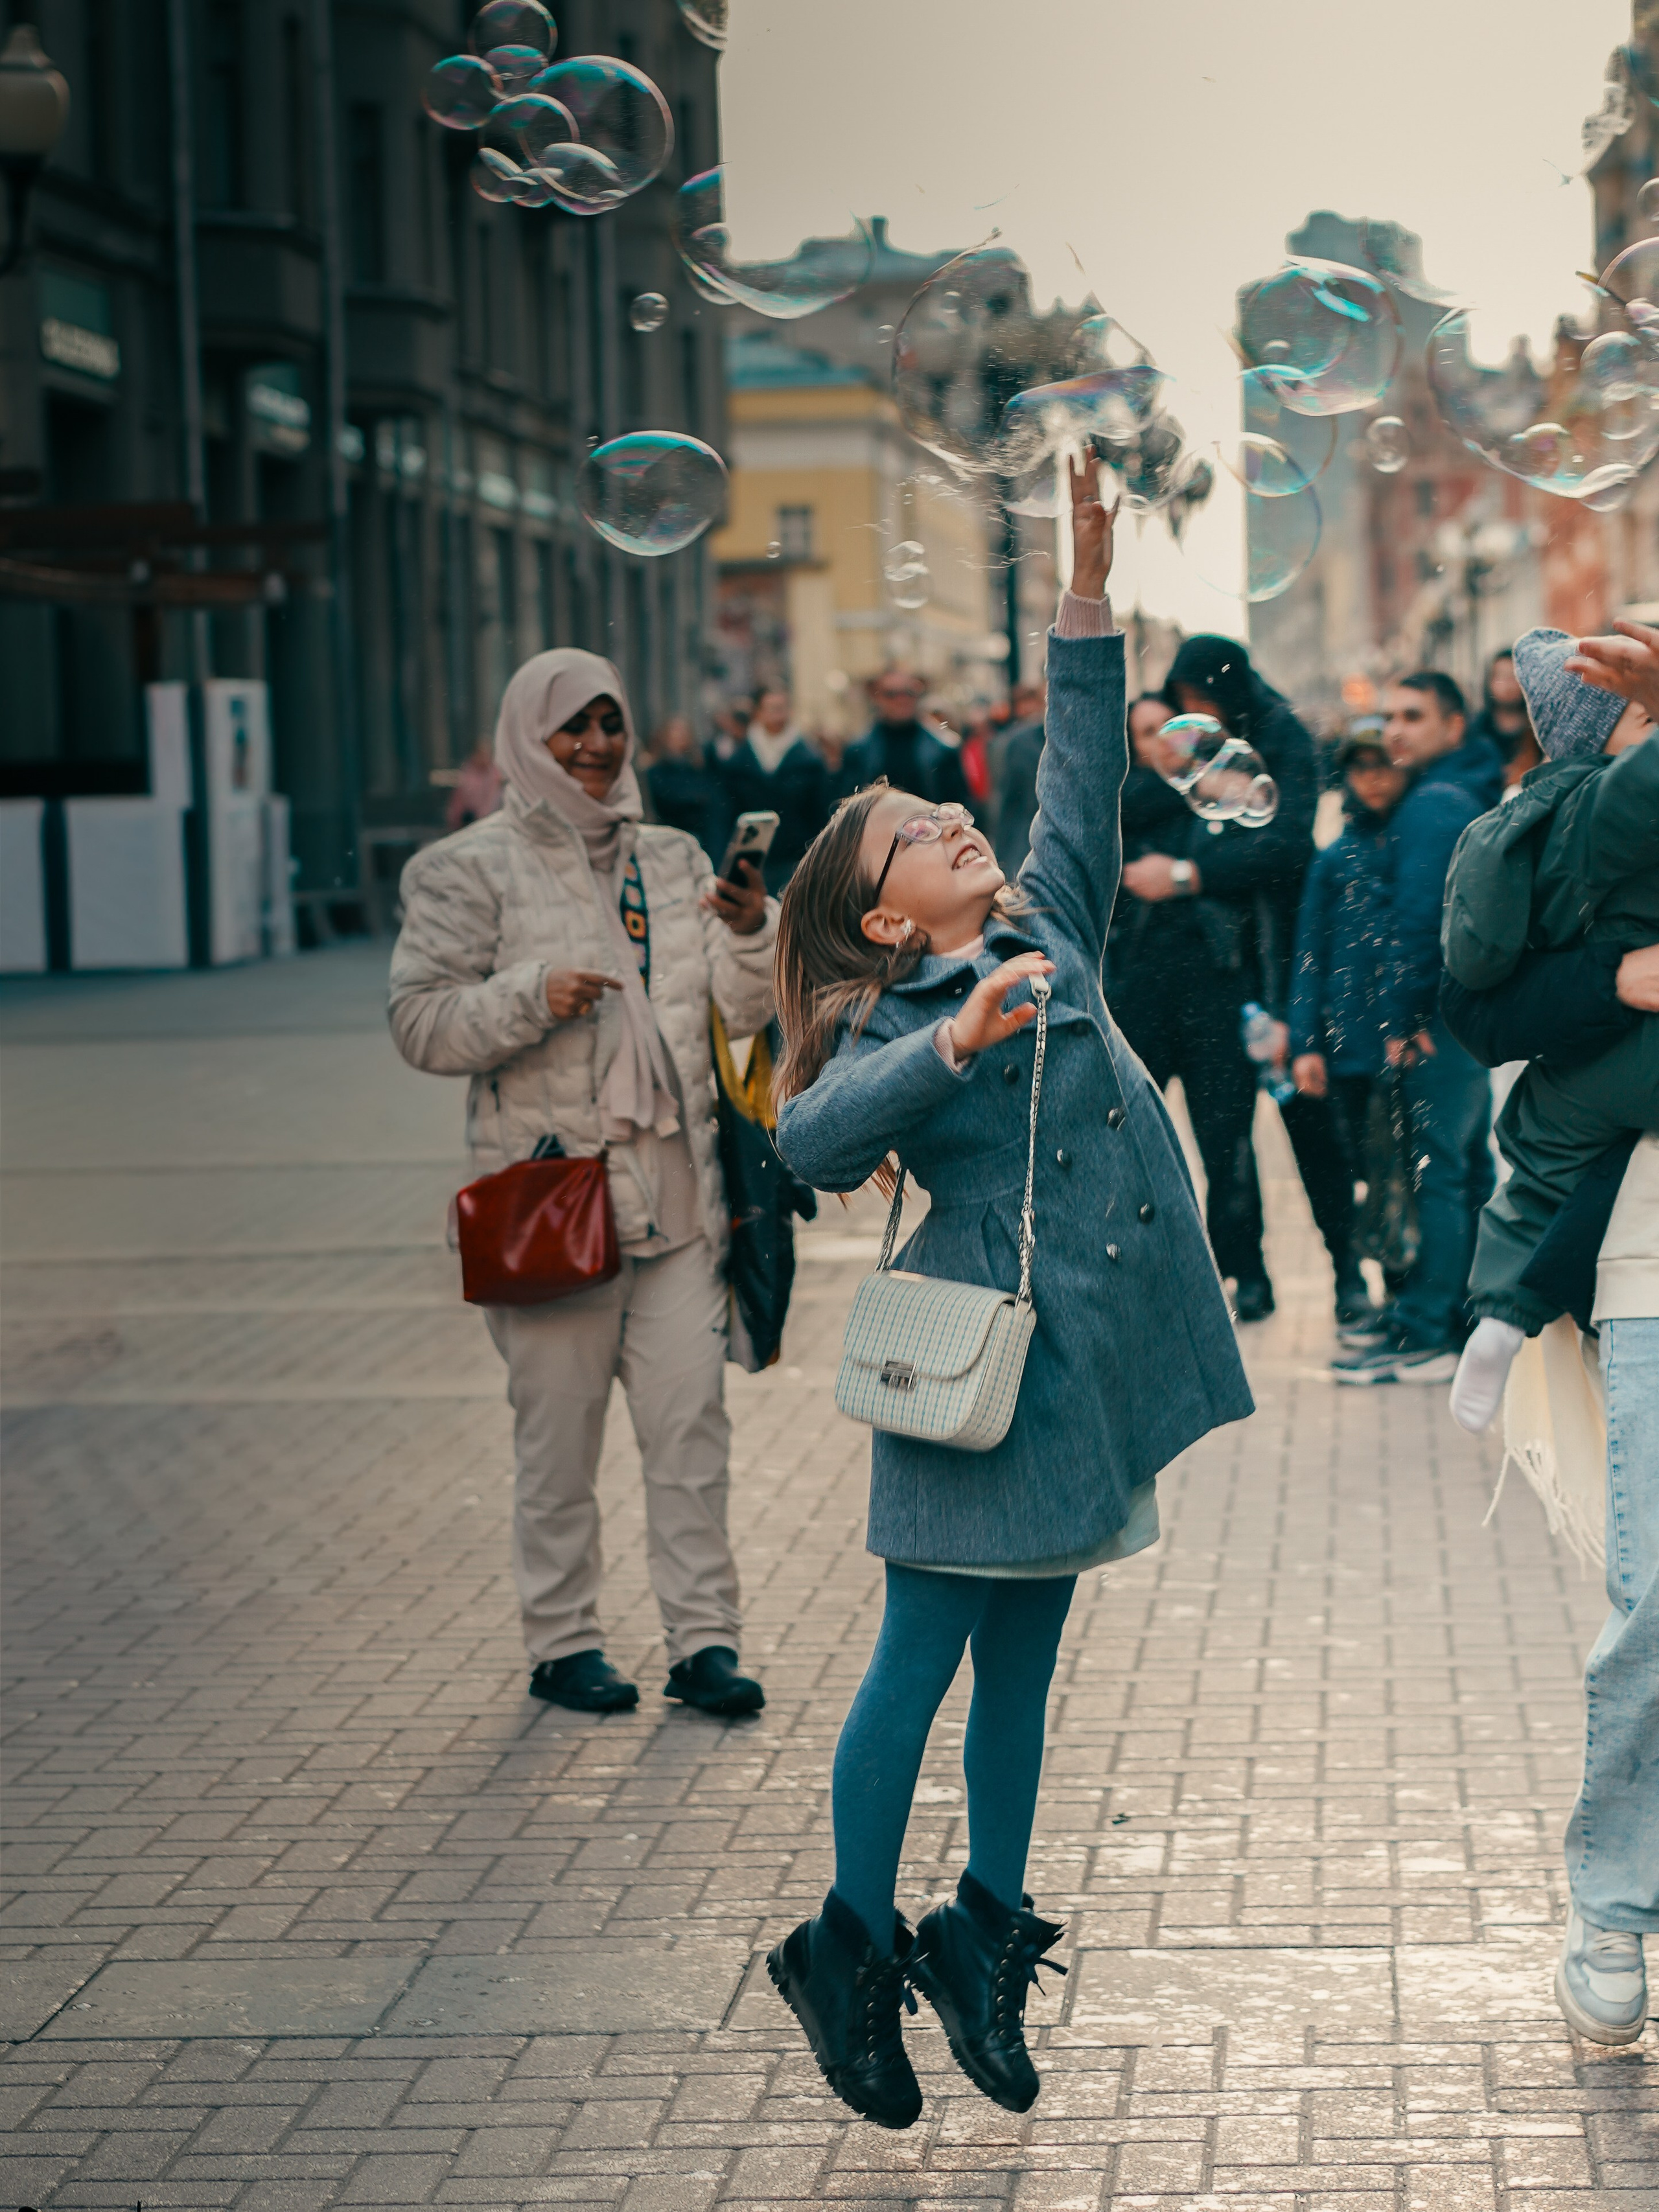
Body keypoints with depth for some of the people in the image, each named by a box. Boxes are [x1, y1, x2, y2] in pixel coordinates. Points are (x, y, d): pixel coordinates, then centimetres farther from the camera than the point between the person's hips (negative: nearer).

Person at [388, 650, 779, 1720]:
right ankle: (563, 1642, 14)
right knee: (560, 1429, 3)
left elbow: (744, 1010, 10)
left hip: (675, 1190, 4)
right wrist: (531, 996, -20)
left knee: (693, 1415, 3)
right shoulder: (473, 869, 0)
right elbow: (421, 1024, -6)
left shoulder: (672, 860, 13)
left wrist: (752, 933, -10)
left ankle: (705, 1637, 10)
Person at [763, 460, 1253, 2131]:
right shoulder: (894, 1022, -7)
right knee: (922, 1658, 0)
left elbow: (1083, 773, 11)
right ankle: (851, 1948, 11)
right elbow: (813, 1137, -25)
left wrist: (1089, 587, 4)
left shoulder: (1051, 935, 10)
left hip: (1084, 1365, 6)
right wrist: (960, 1042, -34)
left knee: (1022, 1662, 13)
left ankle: (985, 1935, 23)